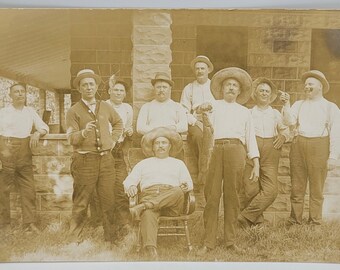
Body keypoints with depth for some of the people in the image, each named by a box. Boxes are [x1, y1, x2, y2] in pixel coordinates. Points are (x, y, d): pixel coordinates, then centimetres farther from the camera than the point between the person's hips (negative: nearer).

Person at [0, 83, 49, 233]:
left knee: (28, 188, 0)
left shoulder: (30, 111, 13)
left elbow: (44, 127, 13)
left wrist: (38, 133, -9)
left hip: (25, 154, 3)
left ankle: (29, 223, 6)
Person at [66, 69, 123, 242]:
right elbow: (71, 138, -9)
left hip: (106, 159, 4)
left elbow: (118, 122, 30)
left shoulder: (105, 107, 12)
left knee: (108, 202, 7)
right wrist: (83, 132, -29)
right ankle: (75, 239, 16)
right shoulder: (73, 111, 0)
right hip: (84, 161, -3)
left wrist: (114, 138, 15)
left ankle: (109, 238, 20)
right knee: (80, 203, 2)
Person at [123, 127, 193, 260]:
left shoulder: (178, 163, 28)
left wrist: (186, 186, -7)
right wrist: (130, 187, -7)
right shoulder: (143, 163, 29)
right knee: (148, 213, -37)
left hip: (172, 203, 1)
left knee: (178, 191, -36)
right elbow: (128, 181, 18)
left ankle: (142, 207, -41)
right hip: (149, 195, 0)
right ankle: (151, 250, -53)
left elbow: (189, 184, 19)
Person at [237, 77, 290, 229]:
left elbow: (285, 129, 18)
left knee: (270, 190, -12)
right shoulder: (248, 113, 14)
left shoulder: (276, 114, 19)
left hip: (270, 154, 2)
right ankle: (257, 220, 12)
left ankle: (246, 217, -3)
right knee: (250, 189, -6)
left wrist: (283, 136, -3)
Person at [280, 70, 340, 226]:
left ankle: (315, 222, 13)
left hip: (319, 147, -2)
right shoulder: (299, 104, 15)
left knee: (317, 188, 3)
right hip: (298, 145, 3)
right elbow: (290, 121, 1)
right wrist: (286, 104, -10)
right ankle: (295, 221, 15)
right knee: (297, 186, 6)